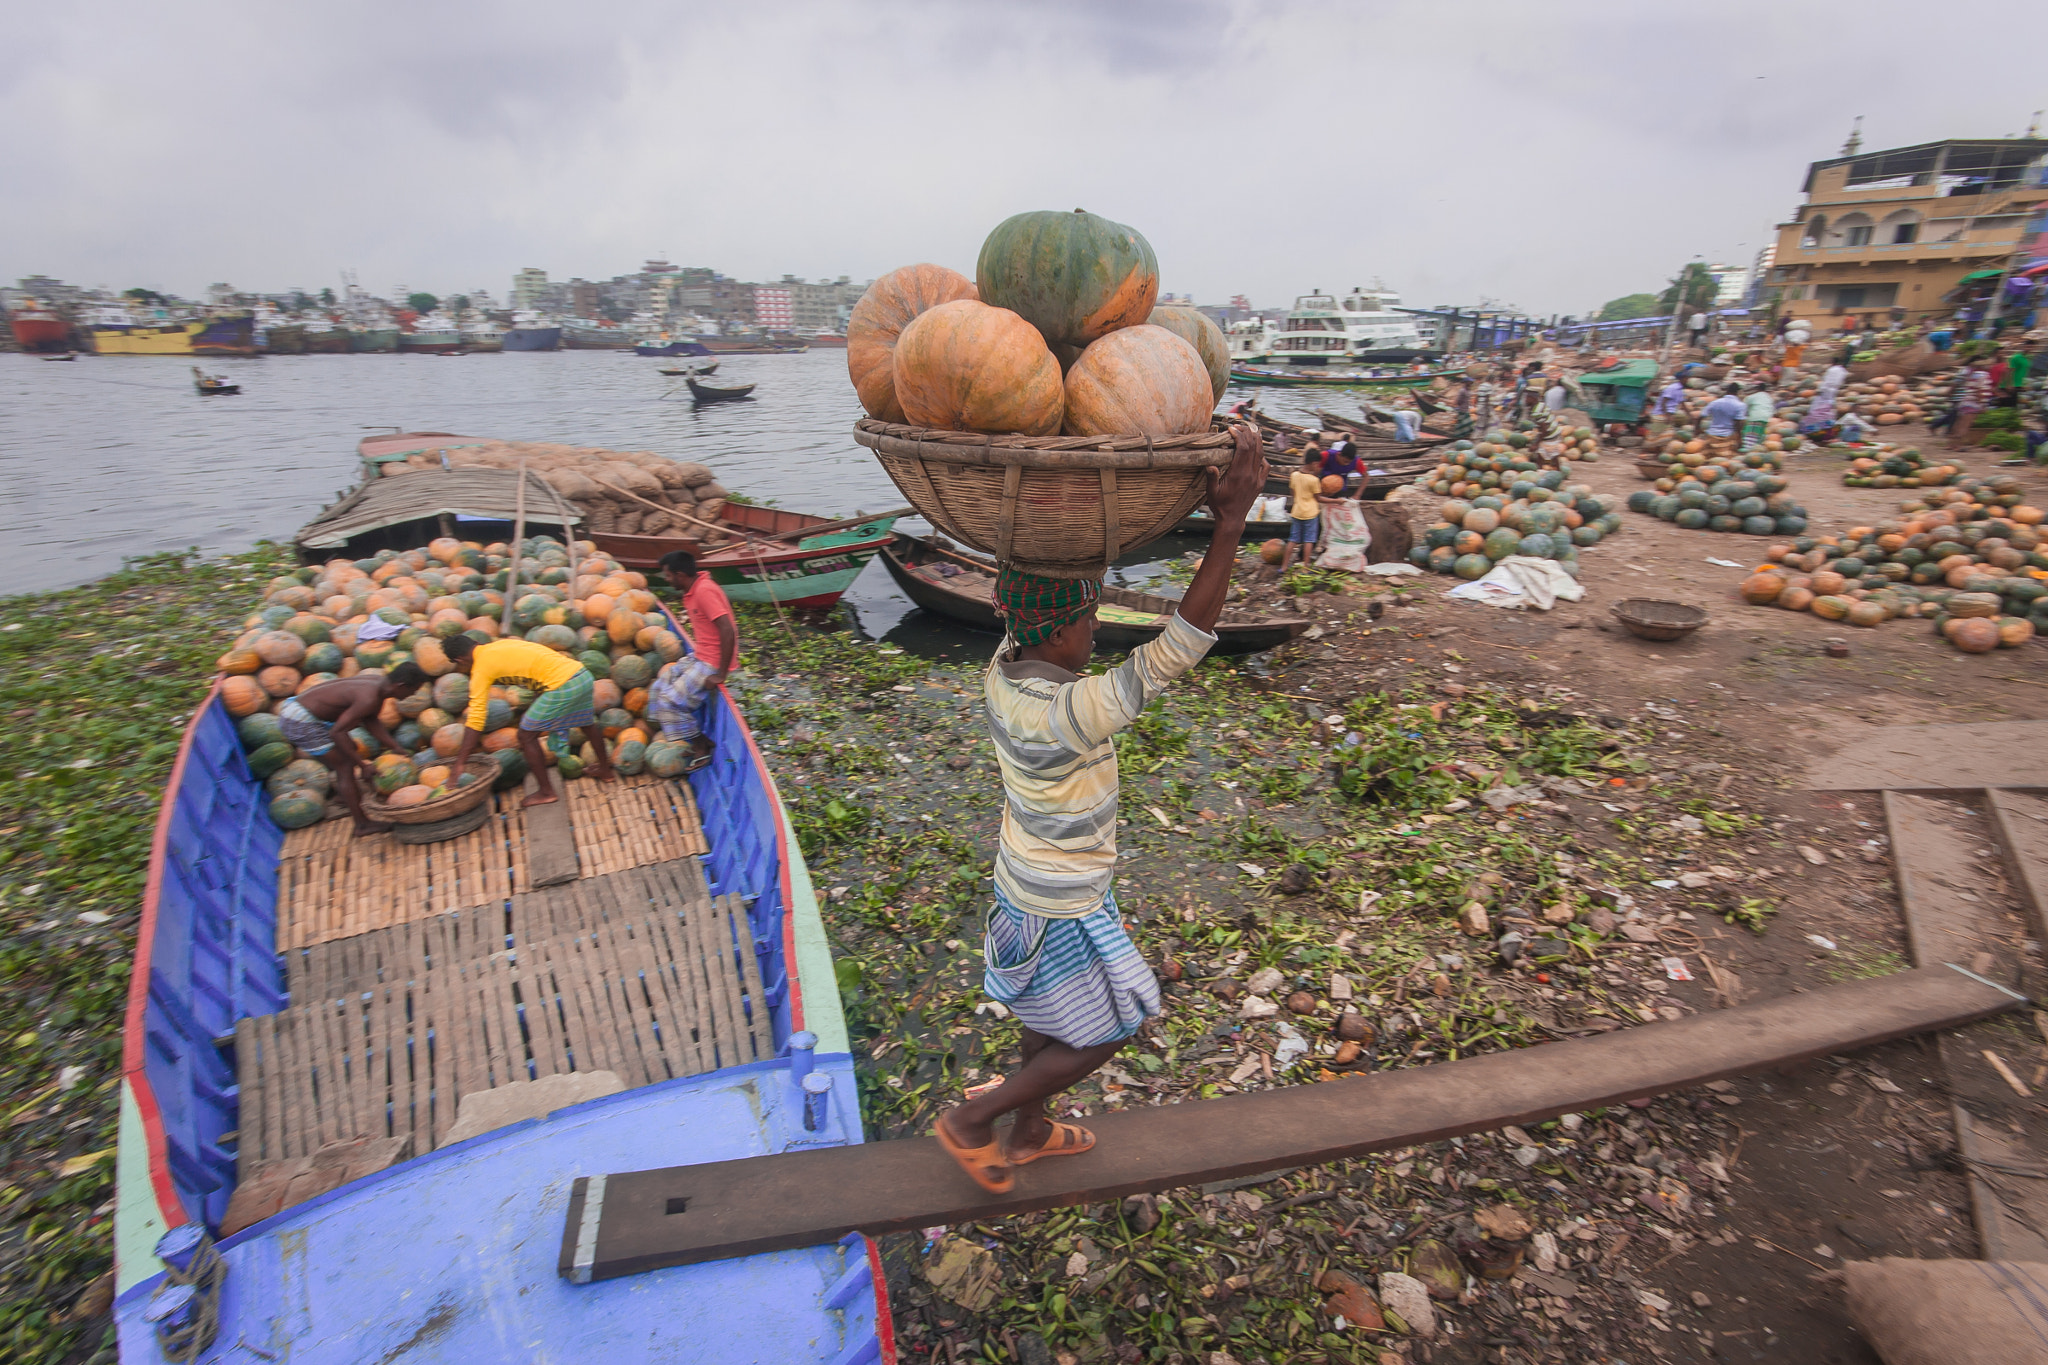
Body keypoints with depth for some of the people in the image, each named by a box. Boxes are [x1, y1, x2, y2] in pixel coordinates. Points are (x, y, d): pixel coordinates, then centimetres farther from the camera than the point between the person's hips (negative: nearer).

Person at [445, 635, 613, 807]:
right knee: (588, 725, 30)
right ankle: (605, 771, 48)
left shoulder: (481, 667, -1)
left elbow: (476, 717, -6)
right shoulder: (501, 645, 20)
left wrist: (461, 761, -3)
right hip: (584, 675, 9)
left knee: (527, 736, 8)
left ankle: (546, 792, 16)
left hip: (562, 686, -8)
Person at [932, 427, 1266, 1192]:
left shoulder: (1005, 670, -13)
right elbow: (1175, 652, -42)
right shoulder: (1064, 716, -37)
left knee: (1050, 1017, 28)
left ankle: (1029, 1133, 52)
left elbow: (1042, 582, 0)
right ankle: (970, 1121, 27)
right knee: (1106, 1033, 16)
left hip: (1027, 879, 8)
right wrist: (1229, 527, -42)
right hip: (1063, 907, -8)